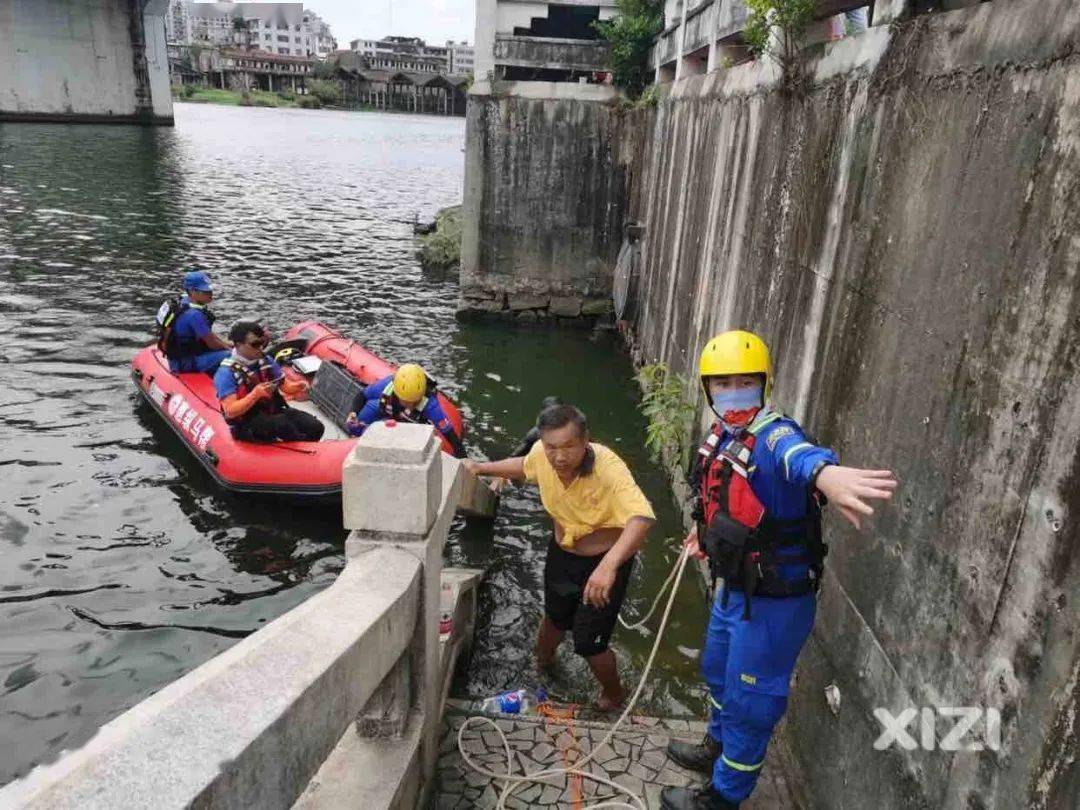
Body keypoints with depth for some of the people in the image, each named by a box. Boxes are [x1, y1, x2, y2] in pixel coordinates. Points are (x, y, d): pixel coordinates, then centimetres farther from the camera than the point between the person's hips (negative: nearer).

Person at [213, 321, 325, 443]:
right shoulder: (226, 372, -15)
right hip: (246, 425, -6)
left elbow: (285, 385, 9)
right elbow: (230, 412, -21)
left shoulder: (266, 361, 5)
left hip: (273, 412, 6)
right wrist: (255, 394, -34)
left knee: (316, 427, -15)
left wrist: (297, 387, -16)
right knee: (282, 424, -34)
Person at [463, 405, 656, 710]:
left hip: (606, 560, -5)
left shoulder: (608, 467, -37)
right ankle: (542, 660, 61)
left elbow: (642, 516, -52)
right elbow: (524, 467, 8)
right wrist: (482, 467, 5)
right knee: (555, 617, 28)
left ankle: (612, 694, 35)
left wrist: (609, 565, -64)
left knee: (588, 642, 1)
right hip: (562, 552, 5)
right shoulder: (541, 454, -19)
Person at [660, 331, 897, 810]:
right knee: (719, 673, 29)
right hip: (734, 588, 9)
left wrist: (826, 472, -76)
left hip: (772, 601, -9)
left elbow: (796, 453, -54)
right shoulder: (723, 436, -1)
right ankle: (718, 748, 56)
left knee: (749, 701, 11)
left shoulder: (773, 435, -27)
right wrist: (705, 530, 30)